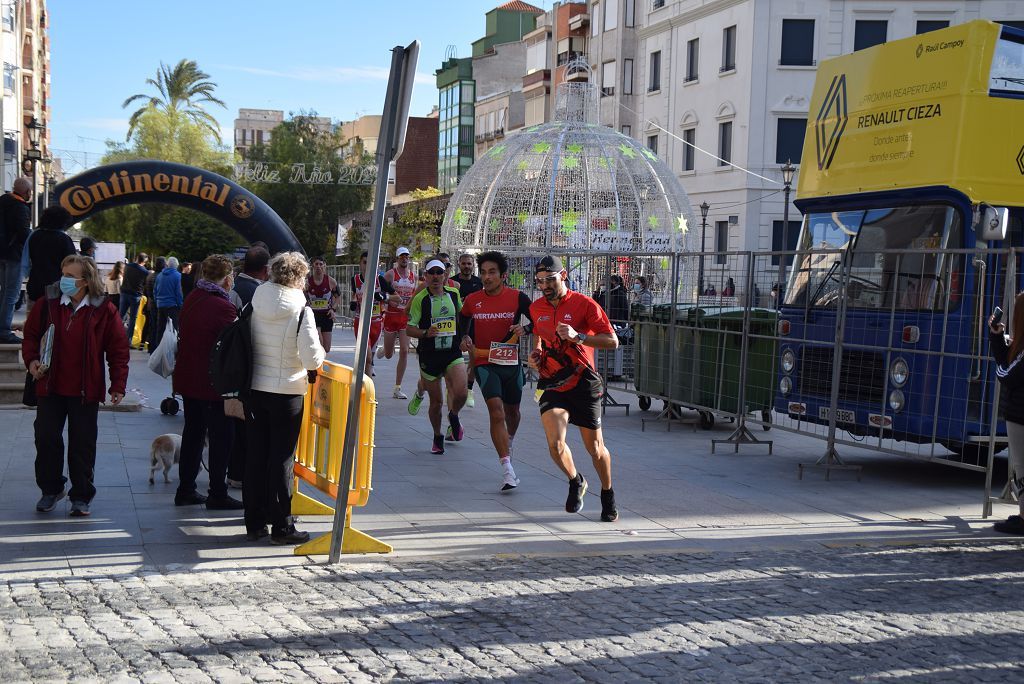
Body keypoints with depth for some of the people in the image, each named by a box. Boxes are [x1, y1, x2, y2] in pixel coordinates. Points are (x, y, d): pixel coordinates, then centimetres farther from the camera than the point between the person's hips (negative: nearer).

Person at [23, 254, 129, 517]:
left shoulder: (104, 310, -6)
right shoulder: (47, 303, -2)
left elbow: (118, 349, -2)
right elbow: (31, 334, 12)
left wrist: (118, 385, -6)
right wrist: (31, 359, -5)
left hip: (86, 389, -2)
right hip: (50, 386, 2)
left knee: (83, 444, 4)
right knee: (46, 438, 5)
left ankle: (81, 497, 17)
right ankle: (51, 489, 24)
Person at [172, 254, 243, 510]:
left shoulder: (191, 299, 3)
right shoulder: (223, 307, -20)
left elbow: (184, 338, 11)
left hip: (187, 380, 8)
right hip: (213, 383, -8)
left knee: (192, 433, 17)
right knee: (220, 438, 3)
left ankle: (185, 490, 23)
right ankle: (217, 495, 7)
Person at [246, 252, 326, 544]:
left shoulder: (255, 306, -1)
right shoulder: (301, 311, -14)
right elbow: (313, 359, -17)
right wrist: (321, 354, 4)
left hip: (254, 389, 4)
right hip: (286, 392, -4)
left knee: (255, 455, 12)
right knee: (282, 459, 4)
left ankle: (254, 523, 20)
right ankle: (281, 526, 9)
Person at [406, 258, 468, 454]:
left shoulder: (454, 293, 3)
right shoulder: (420, 298, -7)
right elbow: (409, 329, -7)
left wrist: (465, 337, 16)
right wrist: (425, 333, -23)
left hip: (453, 352, 2)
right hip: (429, 355, -2)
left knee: (460, 393, -19)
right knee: (436, 402, 4)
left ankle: (453, 417, 15)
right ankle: (437, 438, 28)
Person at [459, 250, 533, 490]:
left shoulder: (518, 298, -6)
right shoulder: (472, 300, 0)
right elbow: (463, 324, 19)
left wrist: (525, 328, -18)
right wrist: (465, 340, 2)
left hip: (511, 362, 1)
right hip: (484, 363, -1)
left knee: (512, 411, 19)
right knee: (496, 410, -18)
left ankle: (508, 442, 54)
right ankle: (507, 469, -24)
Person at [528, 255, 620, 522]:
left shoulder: (584, 304, -8)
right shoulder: (536, 308, 8)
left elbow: (612, 341, -12)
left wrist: (577, 337, -24)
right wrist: (535, 354, 8)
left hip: (583, 384, -3)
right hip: (551, 384, 3)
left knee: (595, 448, 5)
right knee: (555, 443, -17)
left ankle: (608, 495, 31)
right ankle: (576, 482, 13)